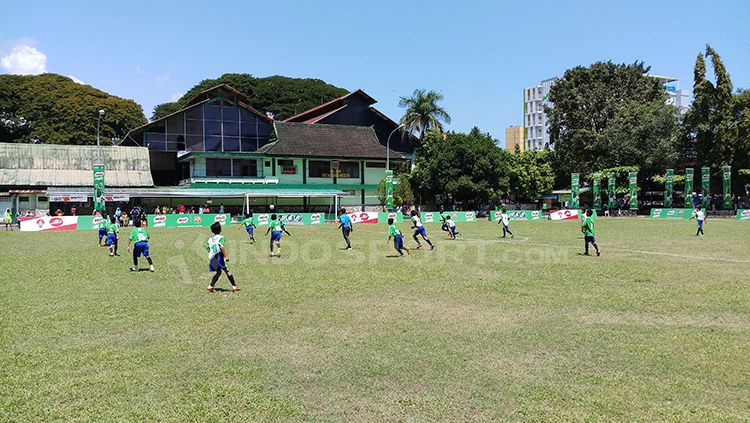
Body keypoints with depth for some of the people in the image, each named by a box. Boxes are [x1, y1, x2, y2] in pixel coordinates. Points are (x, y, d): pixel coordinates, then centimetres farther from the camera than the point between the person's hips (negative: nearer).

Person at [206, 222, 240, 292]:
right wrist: (226, 256, -20)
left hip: (211, 258, 7)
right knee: (227, 271, -3)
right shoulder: (221, 237, -2)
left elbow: (208, 249, 17)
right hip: (219, 256, -7)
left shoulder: (210, 239, 19)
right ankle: (234, 286, -5)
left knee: (218, 272, 19)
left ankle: (210, 286, 12)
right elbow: (221, 246, -18)